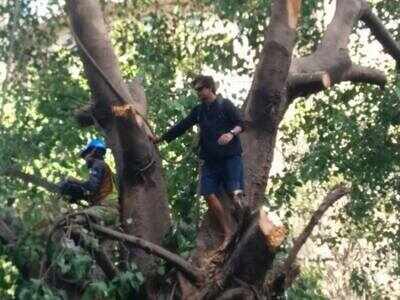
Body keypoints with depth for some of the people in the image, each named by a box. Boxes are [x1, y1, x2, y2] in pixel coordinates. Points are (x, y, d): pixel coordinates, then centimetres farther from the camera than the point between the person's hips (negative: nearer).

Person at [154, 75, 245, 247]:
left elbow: (241, 123, -6)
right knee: (209, 195, -7)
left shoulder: (225, 105, 0)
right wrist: (161, 138, 18)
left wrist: (231, 133, -25)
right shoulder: (198, 111, 16)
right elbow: (182, 127, 19)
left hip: (230, 157, -5)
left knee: (234, 195, -17)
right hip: (210, 160, 6)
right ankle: (227, 234, -1)